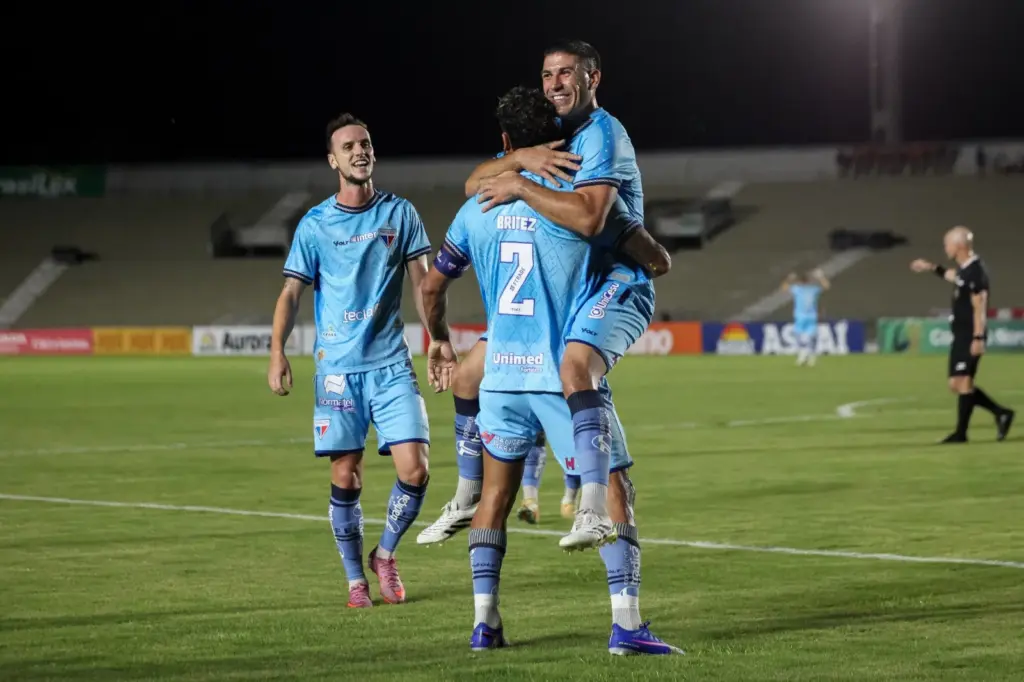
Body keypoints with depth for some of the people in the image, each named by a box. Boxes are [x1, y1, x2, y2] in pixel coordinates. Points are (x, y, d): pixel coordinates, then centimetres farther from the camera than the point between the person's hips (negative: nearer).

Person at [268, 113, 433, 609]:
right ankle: (356, 579, 13)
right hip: (338, 367, -1)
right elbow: (291, 293, 2)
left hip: (391, 363, 1)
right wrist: (277, 352, -11)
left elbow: (421, 281, 9)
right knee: (345, 477, 0)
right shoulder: (315, 225, 3)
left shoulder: (399, 213, 6)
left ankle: (385, 554, 16)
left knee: (414, 469, -8)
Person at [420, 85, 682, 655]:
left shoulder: (478, 209, 4)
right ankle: (626, 622, -10)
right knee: (615, 490, 0)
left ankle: (484, 620, 12)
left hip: (502, 374, 4)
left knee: (496, 491, 16)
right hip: (566, 375, -4)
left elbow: (433, 286, 15)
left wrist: (439, 342, 33)